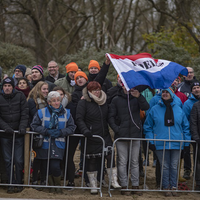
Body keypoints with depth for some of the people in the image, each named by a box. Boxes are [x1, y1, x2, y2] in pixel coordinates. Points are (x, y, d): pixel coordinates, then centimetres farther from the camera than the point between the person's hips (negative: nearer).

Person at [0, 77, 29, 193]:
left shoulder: (20, 96, 0)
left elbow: (25, 113, -1)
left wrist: (22, 127, -13)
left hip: (19, 134, -1)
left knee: (19, 160, 1)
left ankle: (19, 183, 13)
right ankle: (11, 184, 11)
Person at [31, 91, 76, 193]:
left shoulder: (66, 113, 4)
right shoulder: (41, 112, -1)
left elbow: (72, 127, 5)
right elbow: (34, 125, -1)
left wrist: (61, 132, -12)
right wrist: (47, 132, -13)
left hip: (58, 144, -1)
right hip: (45, 144, 1)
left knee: (55, 167, -13)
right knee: (47, 167, 6)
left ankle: (58, 184, 12)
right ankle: (51, 185, 27)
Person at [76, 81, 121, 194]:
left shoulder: (105, 102, 9)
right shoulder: (83, 103, -5)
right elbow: (79, 119, -10)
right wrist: (85, 130, -24)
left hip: (105, 136, 3)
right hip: (91, 137, -3)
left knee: (110, 156, -10)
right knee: (92, 161, 3)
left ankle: (114, 181, -4)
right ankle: (93, 186, 13)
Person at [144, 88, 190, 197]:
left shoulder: (179, 110, 8)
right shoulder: (154, 110, 3)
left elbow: (186, 126, 13)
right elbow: (147, 126, 6)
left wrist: (186, 142, 7)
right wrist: (150, 141, -3)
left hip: (176, 144, 1)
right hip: (161, 145, -1)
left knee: (174, 166, 5)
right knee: (164, 166, 2)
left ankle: (173, 187, 15)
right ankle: (166, 187, 10)